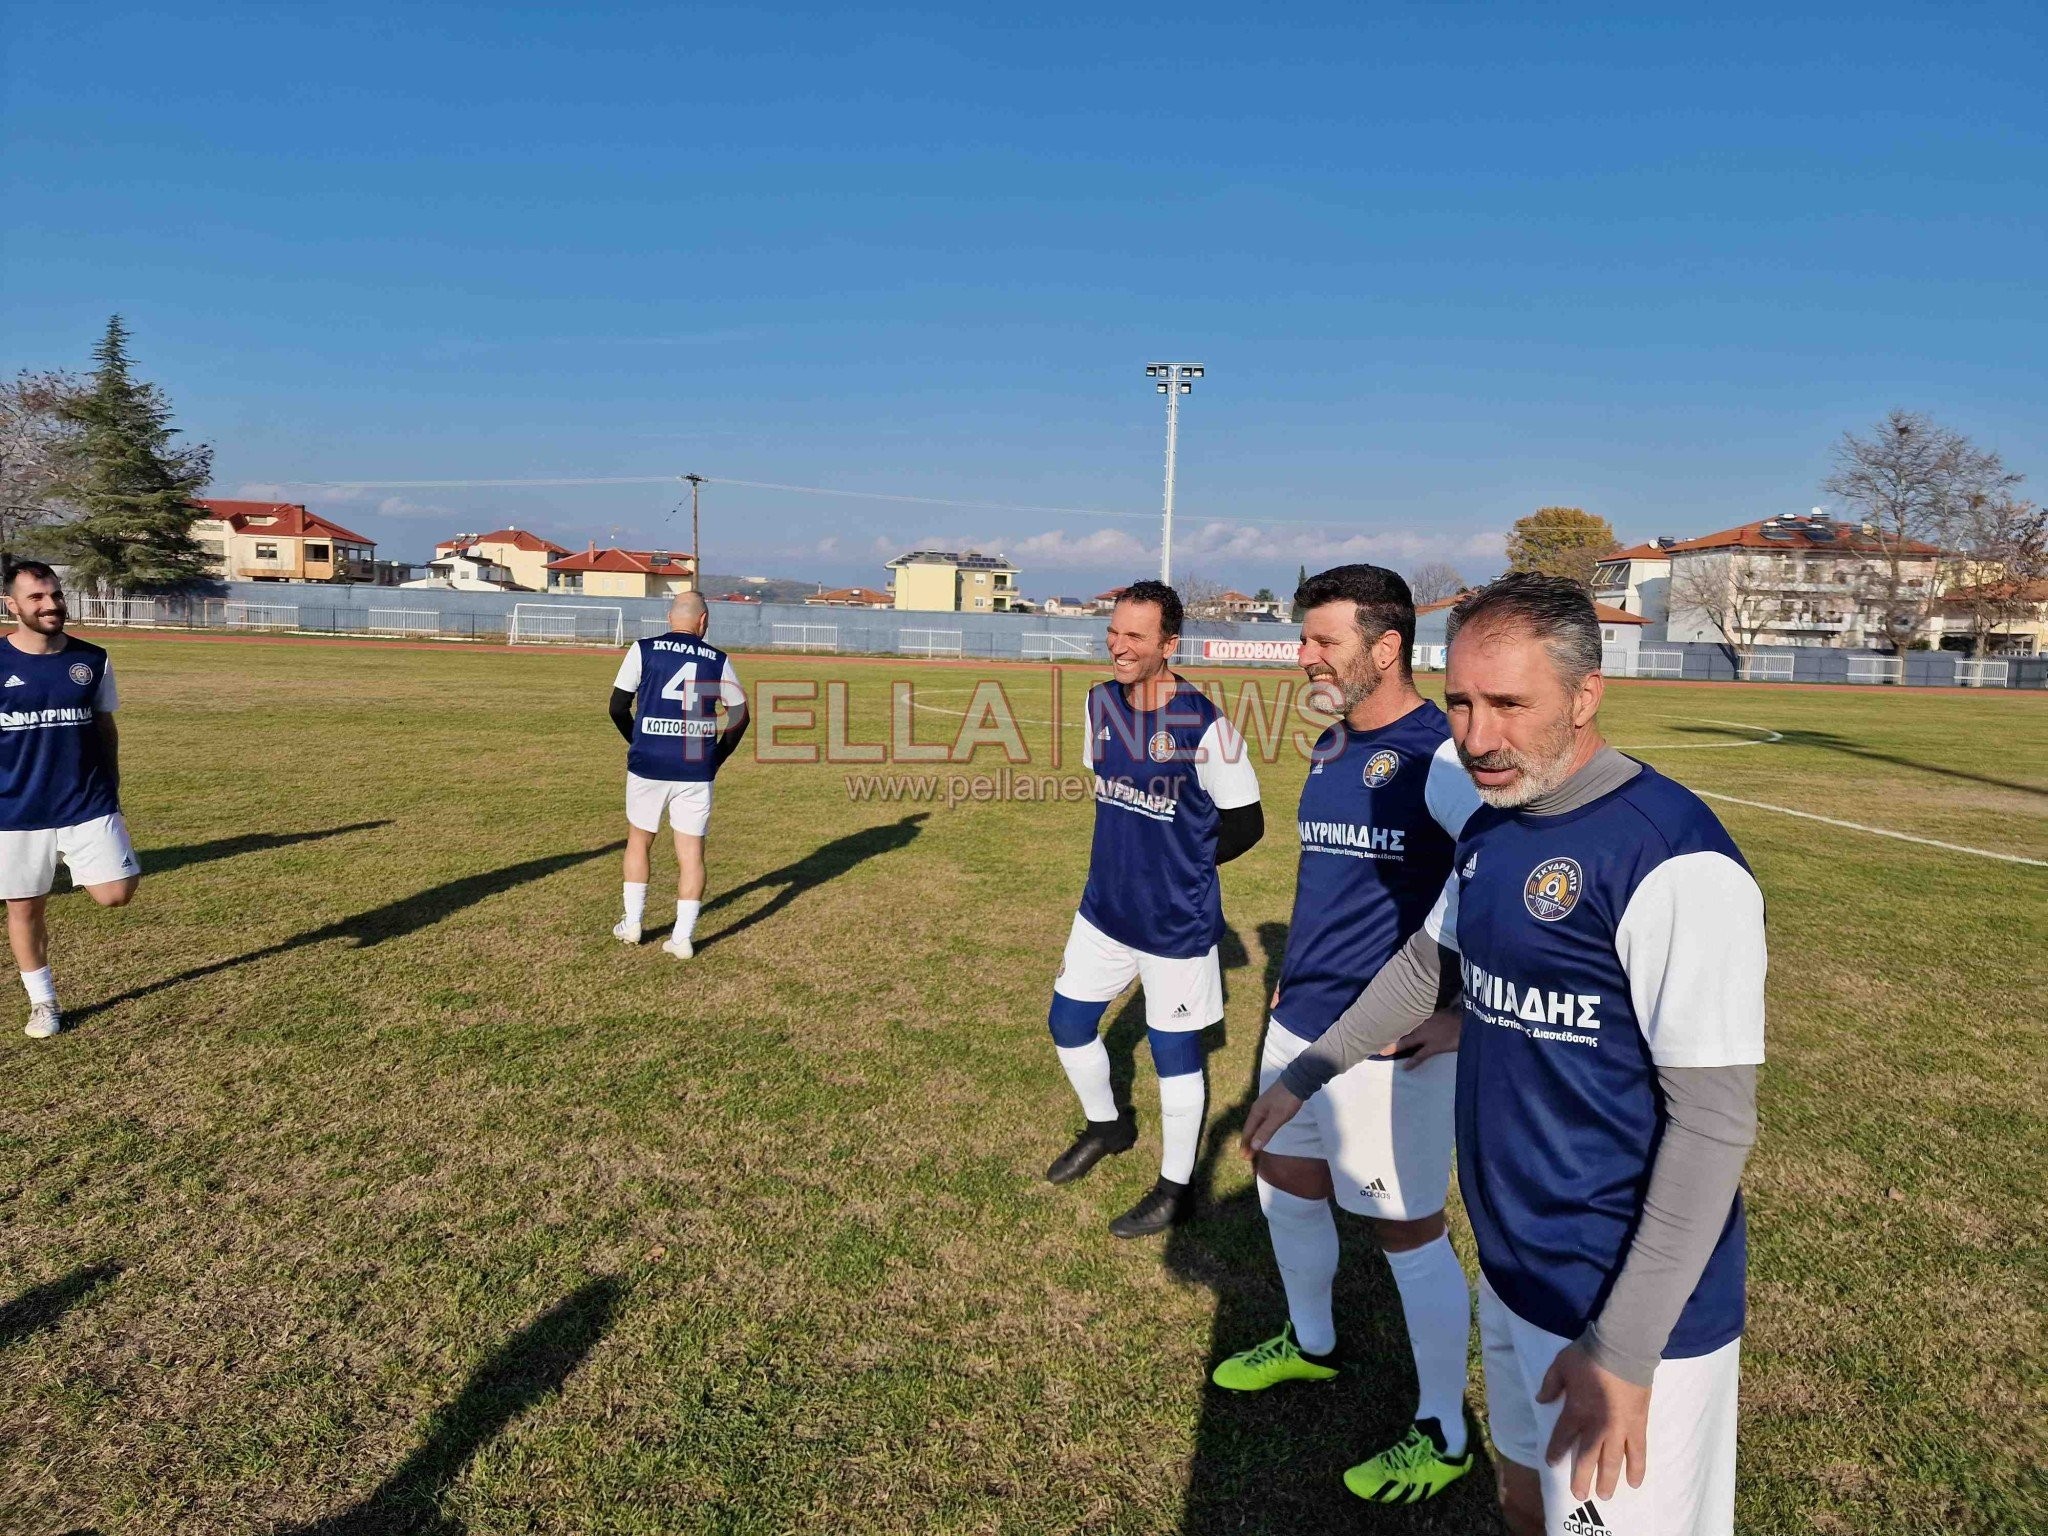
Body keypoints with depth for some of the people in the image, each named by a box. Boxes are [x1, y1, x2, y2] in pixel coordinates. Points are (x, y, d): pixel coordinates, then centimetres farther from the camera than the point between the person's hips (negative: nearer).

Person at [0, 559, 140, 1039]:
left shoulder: (92, 660, 1)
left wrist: (111, 790, 12)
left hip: (88, 806, 1)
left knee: (116, 894, -8)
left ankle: (81, 871, 28)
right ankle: (43, 1003, 27)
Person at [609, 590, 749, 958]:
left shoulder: (643, 650, 0)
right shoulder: (718, 660, 3)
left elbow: (618, 707, 1)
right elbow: (740, 715, 6)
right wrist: (718, 755, 17)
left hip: (648, 764, 0)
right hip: (697, 770, 0)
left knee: (638, 841, 19)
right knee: (691, 851, 7)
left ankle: (632, 924, 24)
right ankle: (683, 936, 6)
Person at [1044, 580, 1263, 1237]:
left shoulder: (1205, 726, -21)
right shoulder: (1101, 702, -2)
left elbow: (1245, 823, -11)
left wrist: (1182, 865, -1)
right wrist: (1135, 855, 9)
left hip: (1176, 921, -6)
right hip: (1104, 905, 7)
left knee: (1174, 1053, 8)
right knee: (1068, 1024, 17)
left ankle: (1175, 1191, 28)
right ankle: (1107, 1126, 45)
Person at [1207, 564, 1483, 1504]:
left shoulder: (1438, 755, -18)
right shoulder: (1332, 747, 8)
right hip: (1300, 1021, 9)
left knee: (1407, 1229, 4)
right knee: (1285, 1187, 21)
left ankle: (1444, 1436, 25)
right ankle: (1310, 1343, 46)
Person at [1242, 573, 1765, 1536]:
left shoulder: (1672, 860, -23)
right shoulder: (1491, 827, 3)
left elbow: (1714, 1120, -23)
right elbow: (1427, 962, 19)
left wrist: (1625, 1350, -21)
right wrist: (1308, 1074, 25)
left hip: (1630, 1310, -7)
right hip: (1511, 1272, 8)